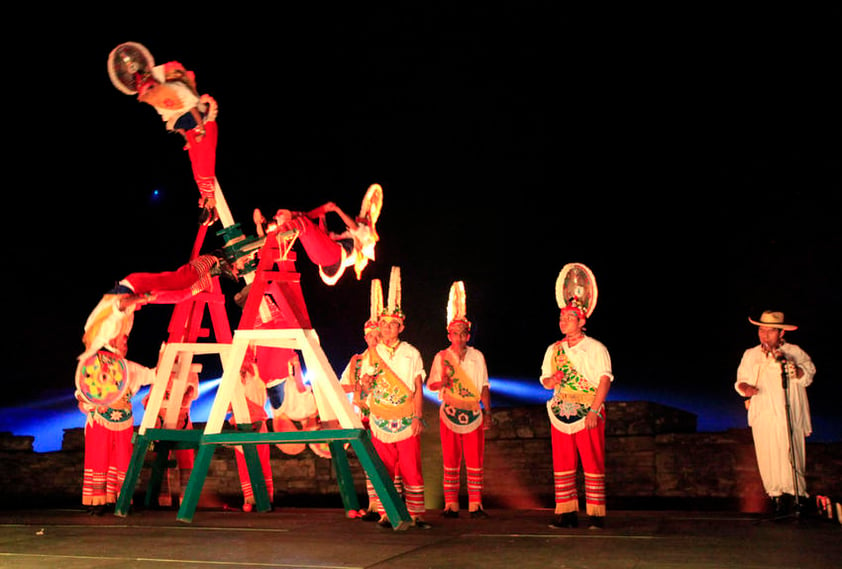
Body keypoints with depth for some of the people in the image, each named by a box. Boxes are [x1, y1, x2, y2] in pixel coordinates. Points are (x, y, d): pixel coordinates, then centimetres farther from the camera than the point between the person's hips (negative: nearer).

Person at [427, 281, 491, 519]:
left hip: (474, 412, 0)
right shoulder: (441, 357, 6)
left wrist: (487, 412, 5)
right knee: (450, 461, 2)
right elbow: (430, 384, 7)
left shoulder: (477, 356, 8)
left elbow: (484, 387, 10)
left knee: (474, 461, -1)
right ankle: (451, 505, 7)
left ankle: (476, 505, 4)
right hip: (449, 412, 0)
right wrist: (442, 382, -15)